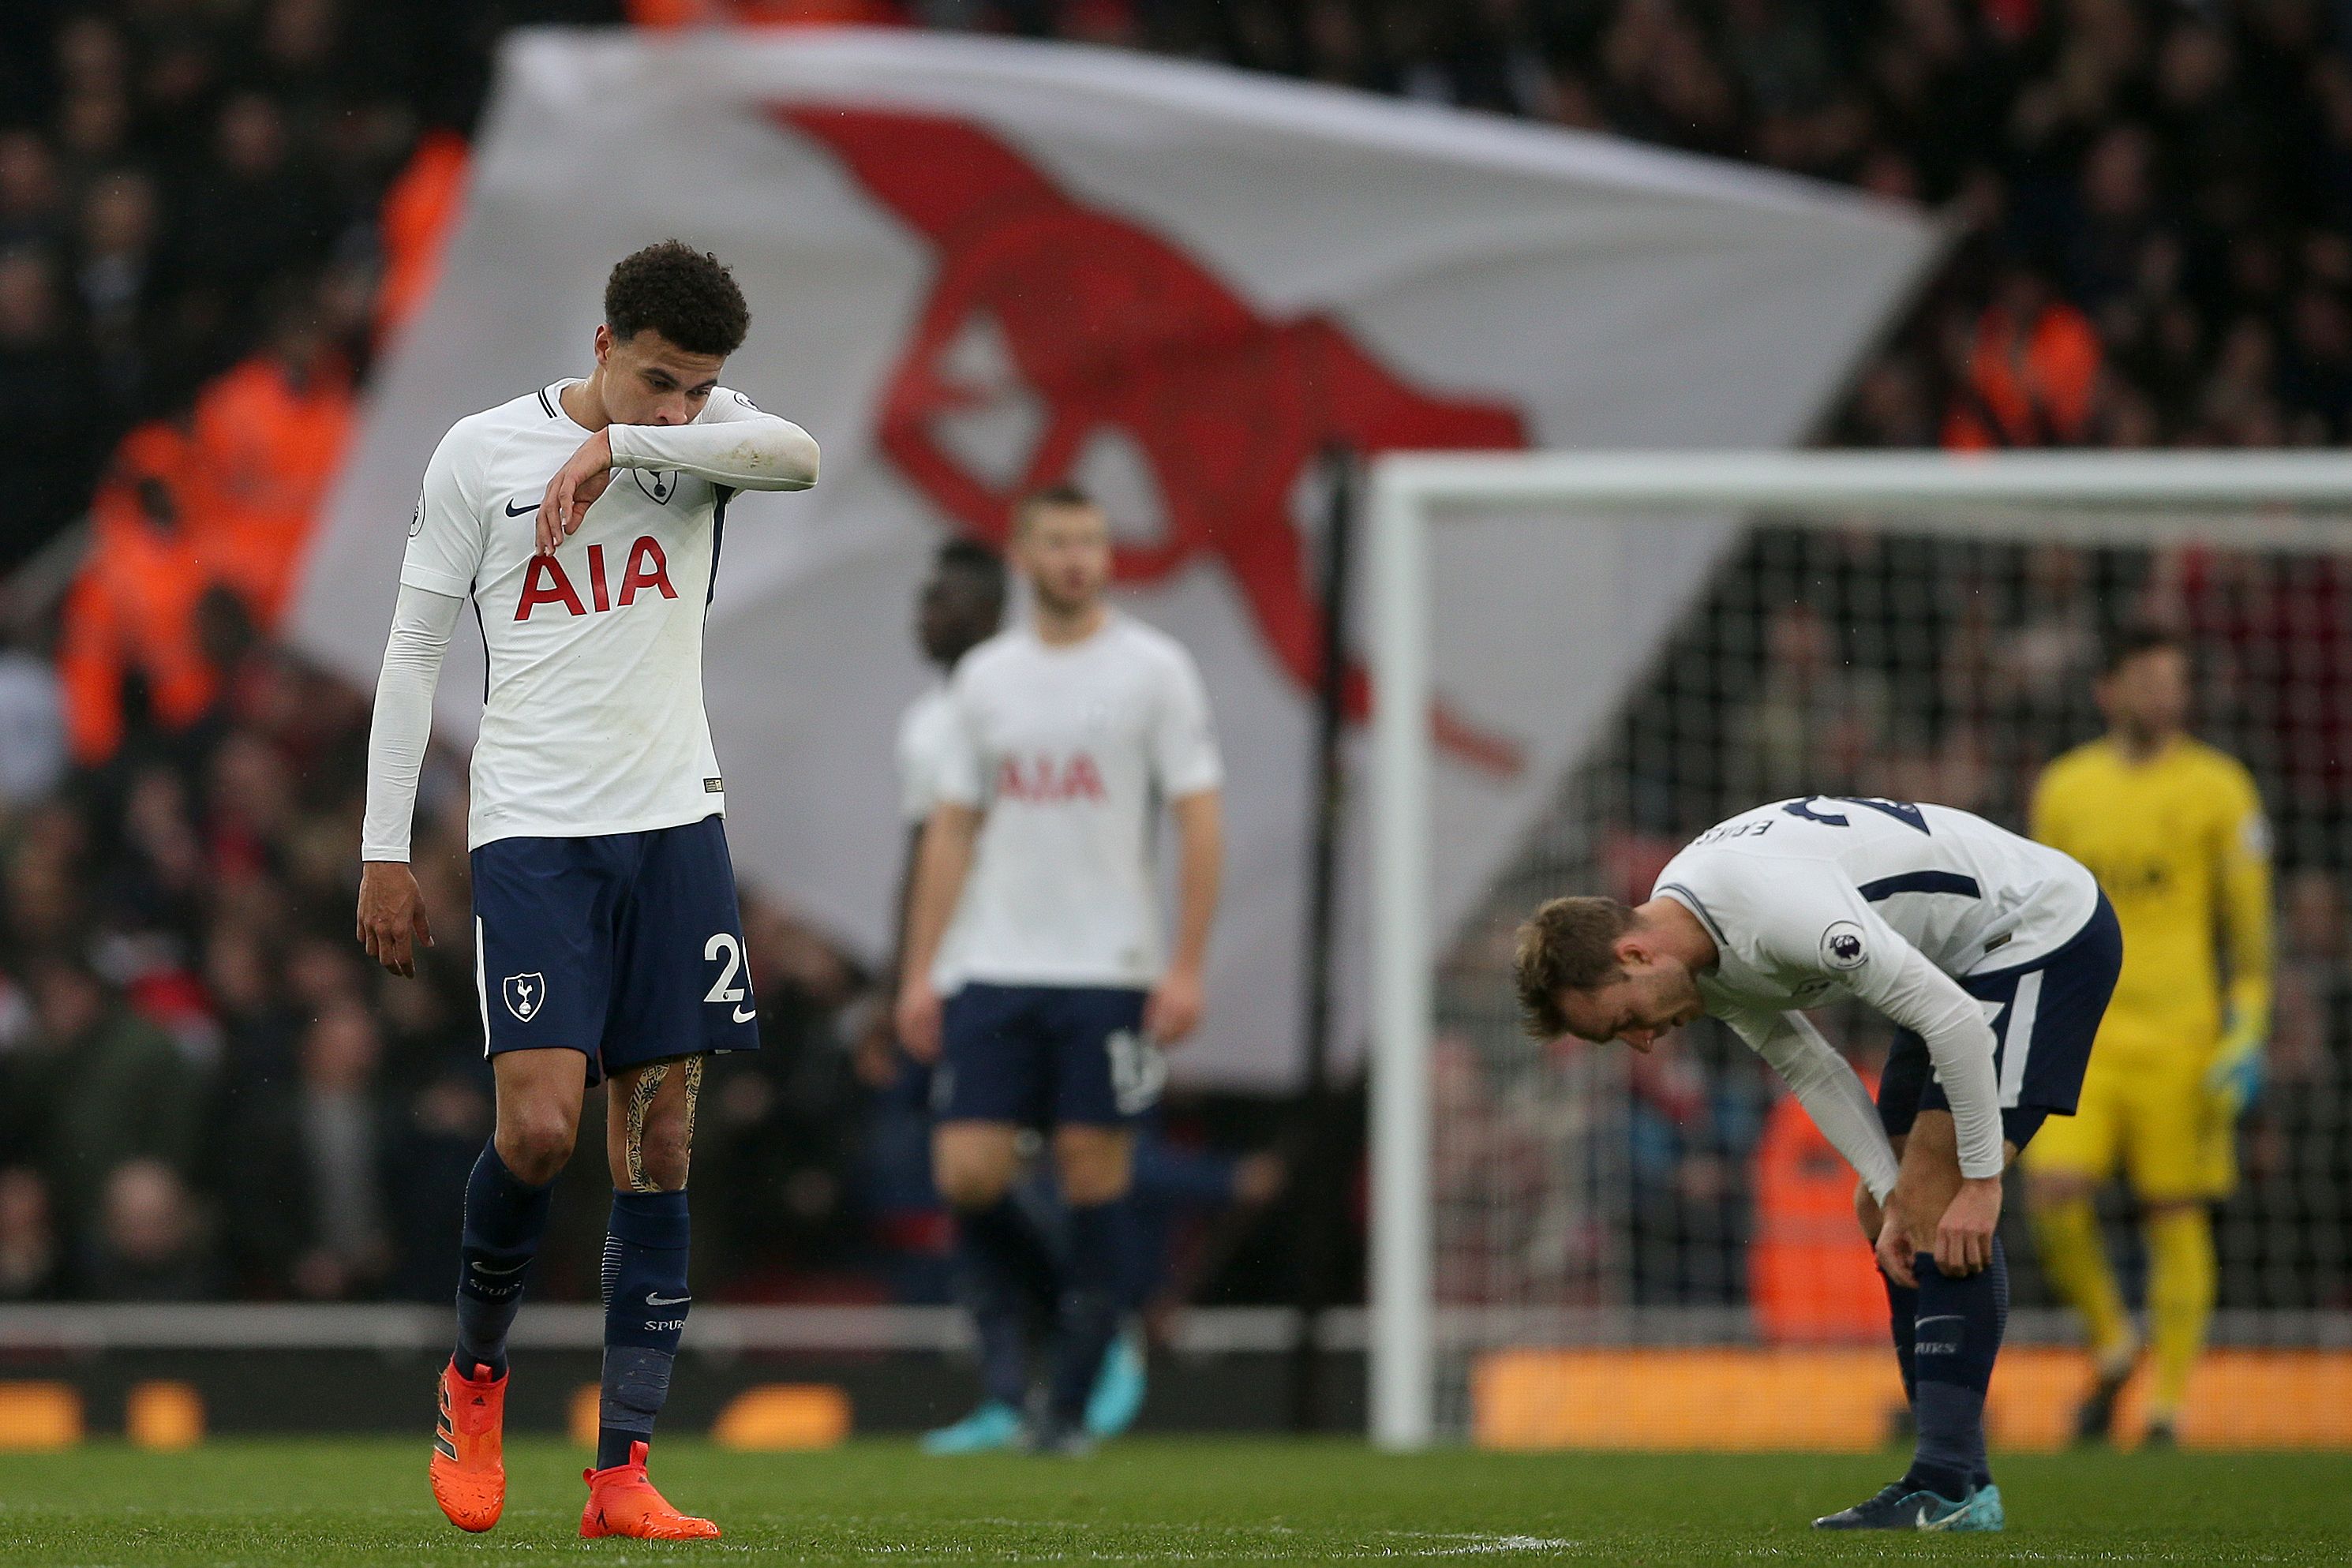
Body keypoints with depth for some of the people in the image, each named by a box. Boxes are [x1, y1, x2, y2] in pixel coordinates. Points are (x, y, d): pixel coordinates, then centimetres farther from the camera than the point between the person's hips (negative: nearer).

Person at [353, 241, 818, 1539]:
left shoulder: (706, 436, 6)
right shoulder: (482, 452, 0)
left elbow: (797, 456, -18)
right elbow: (414, 647, 4)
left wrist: (619, 449, -23)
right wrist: (385, 850, 2)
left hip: (676, 824, 3)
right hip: (532, 833, -3)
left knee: (658, 1151, 0)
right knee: (538, 1127, -15)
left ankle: (622, 1474, 3)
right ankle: (476, 1371, 13)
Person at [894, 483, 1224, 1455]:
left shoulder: (1153, 670, 0)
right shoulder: (985, 676, 11)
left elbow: (1200, 820, -2)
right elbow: (952, 828, 14)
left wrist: (1188, 965, -10)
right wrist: (919, 971, 8)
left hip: (1108, 972, -3)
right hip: (992, 971, 3)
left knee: (1093, 1177, -2)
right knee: (968, 1174, -8)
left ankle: (1069, 1403, 6)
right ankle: (1007, 1314, 18)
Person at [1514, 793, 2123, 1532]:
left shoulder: (1779, 910, -34)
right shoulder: (1701, 944, -4)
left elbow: (1955, 1024, -30)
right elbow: (1810, 1068, 4)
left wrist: (1981, 1181, -22)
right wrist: (1891, 1195, -5)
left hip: (2047, 930, -10)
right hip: (1967, 956, 10)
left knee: (1936, 1205, -19)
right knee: (1886, 1214, 8)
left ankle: (1951, 1484, -20)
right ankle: (1955, 1482, 9)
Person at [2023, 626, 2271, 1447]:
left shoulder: (2218, 787, 1)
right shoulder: (2065, 787, 10)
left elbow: (2249, 922, 2)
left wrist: (2247, 1032, -6)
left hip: (2180, 1032, -2)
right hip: (2083, 1031, 2)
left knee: (2175, 1216, -3)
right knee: (2053, 1190, -13)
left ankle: (2167, 1402, 5)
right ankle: (2110, 1343, 11)